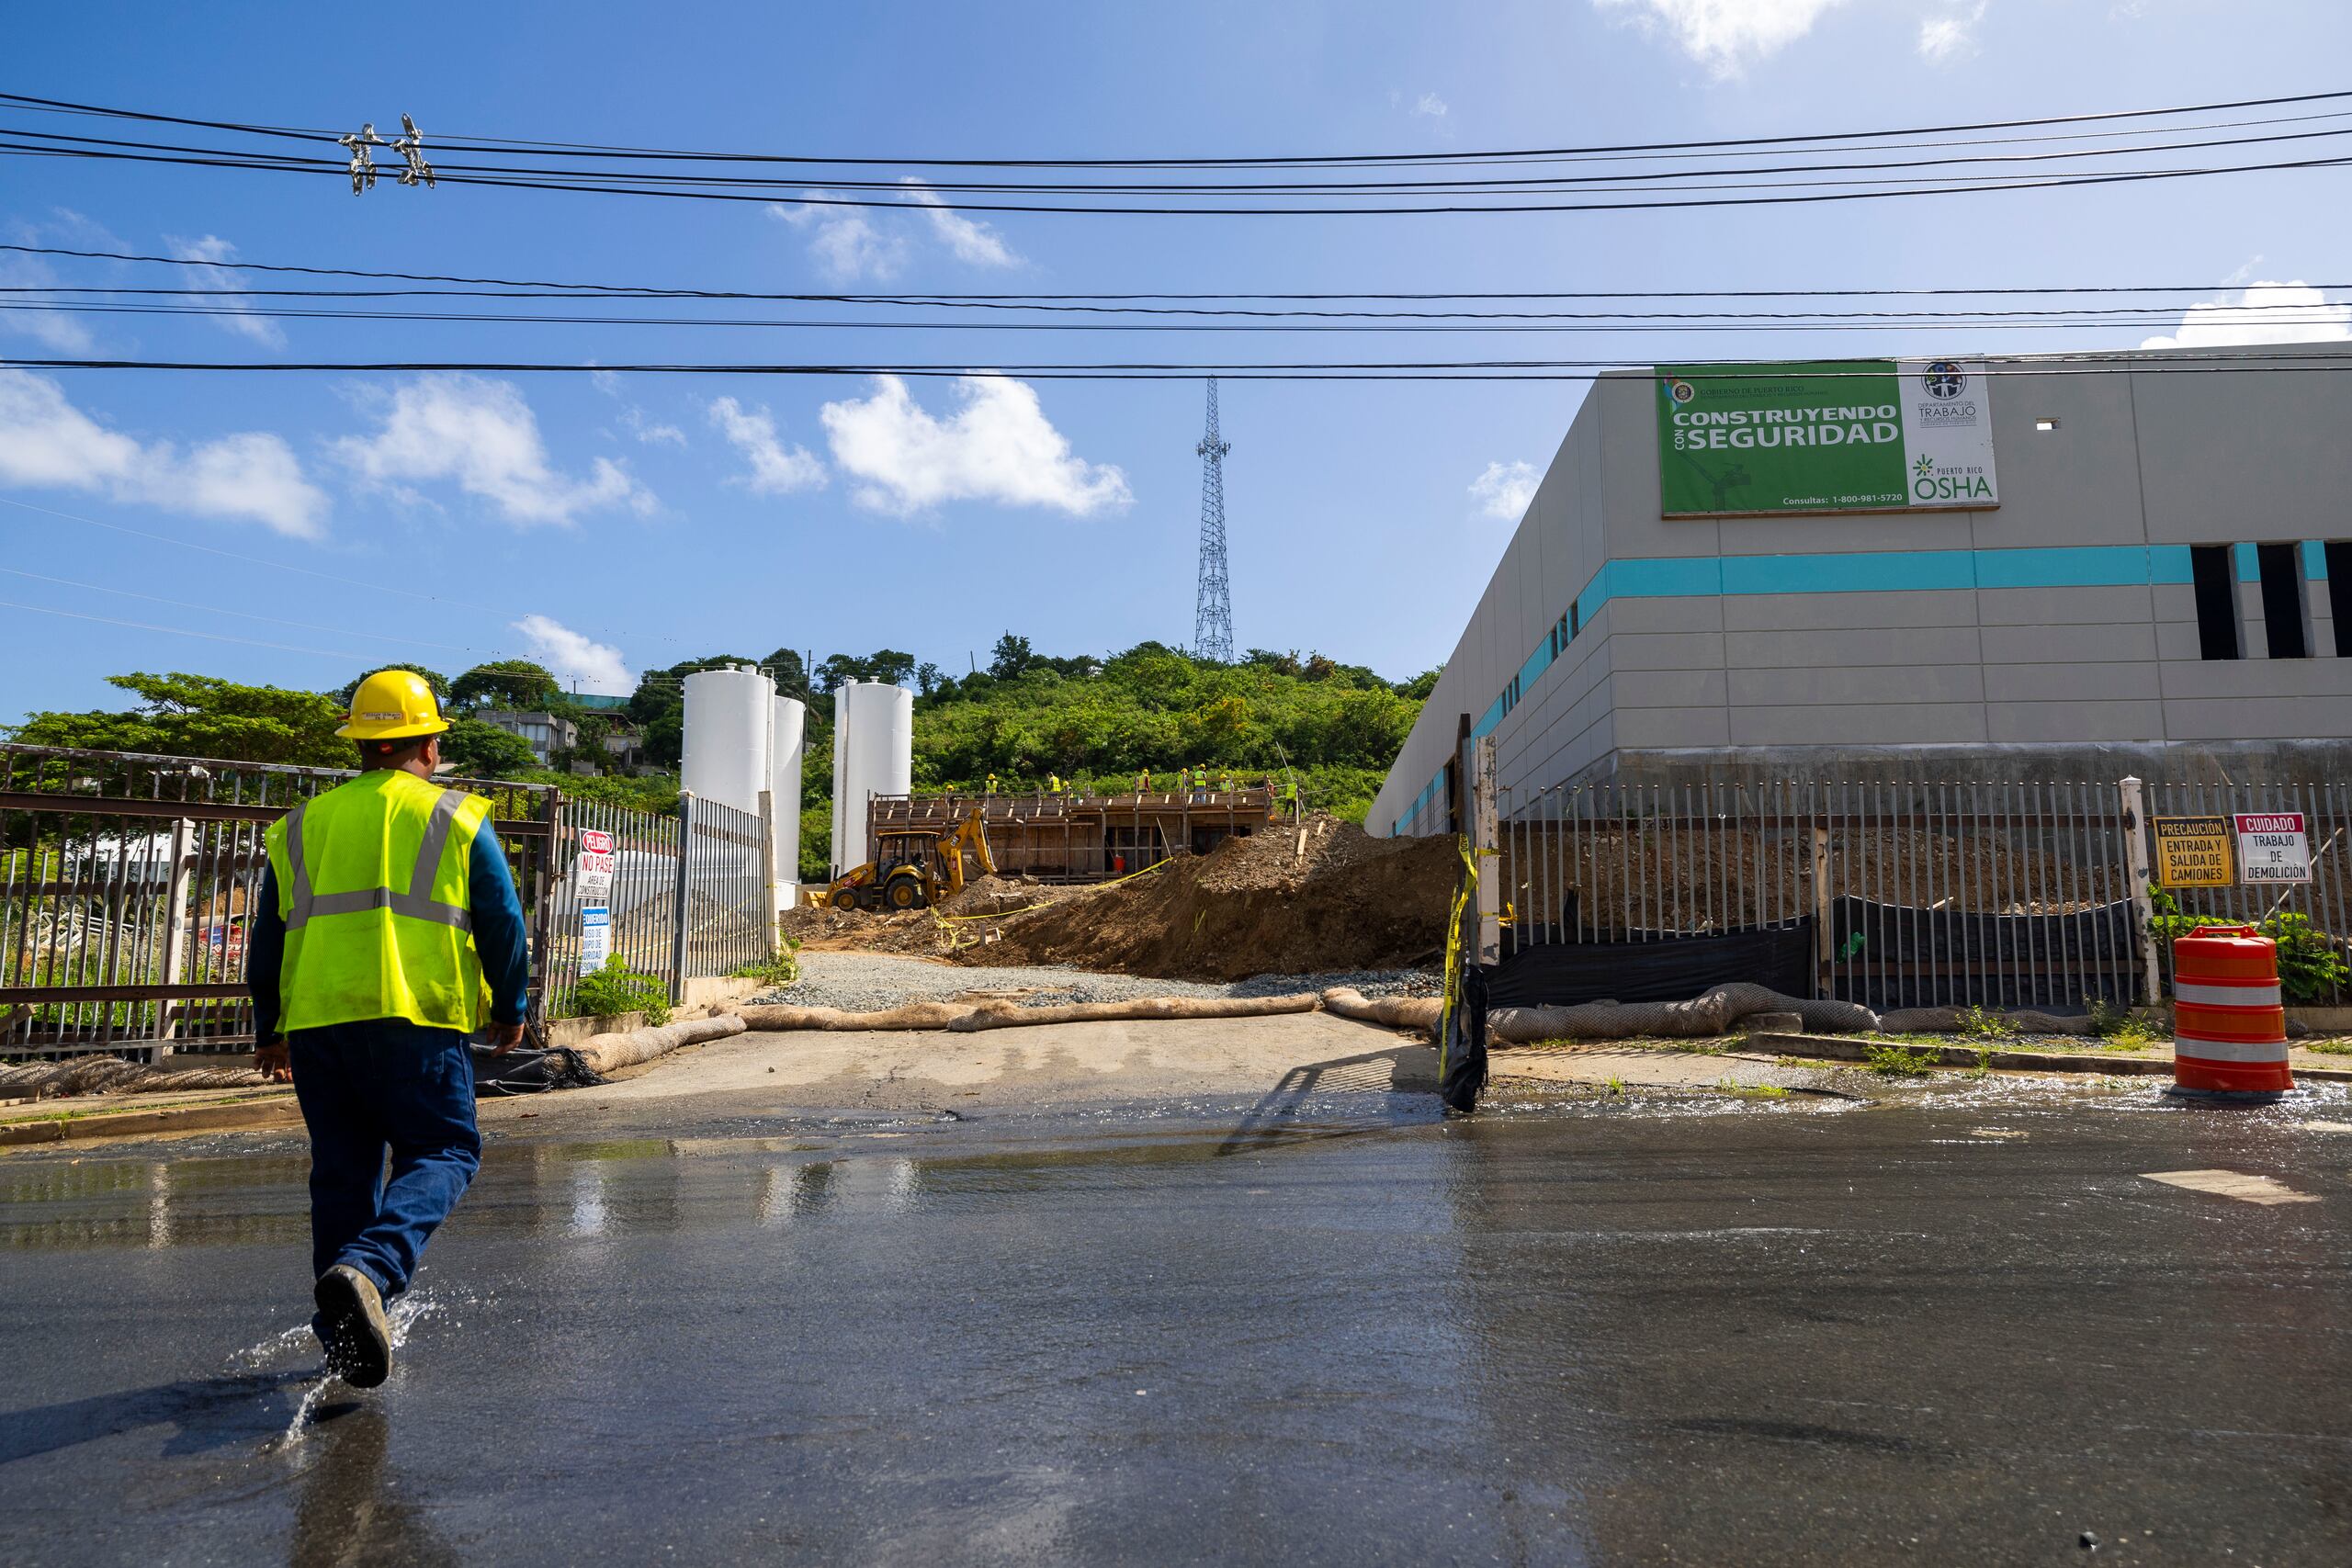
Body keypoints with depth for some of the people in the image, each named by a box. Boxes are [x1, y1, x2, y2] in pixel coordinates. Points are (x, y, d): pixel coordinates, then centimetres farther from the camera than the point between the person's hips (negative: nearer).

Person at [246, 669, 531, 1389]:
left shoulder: (300, 827, 16)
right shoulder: (458, 818, 4)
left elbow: (269, 938, 20)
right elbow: (503, 924, 1)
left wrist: (269, 1030, 30)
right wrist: (511, 1010, 14)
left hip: (316, 1019, 5)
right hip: (416, 1017, -4)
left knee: (342, 1172, 13)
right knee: (441, 1152, 3)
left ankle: (345, 1334, 17)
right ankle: (367, 1268, -23)